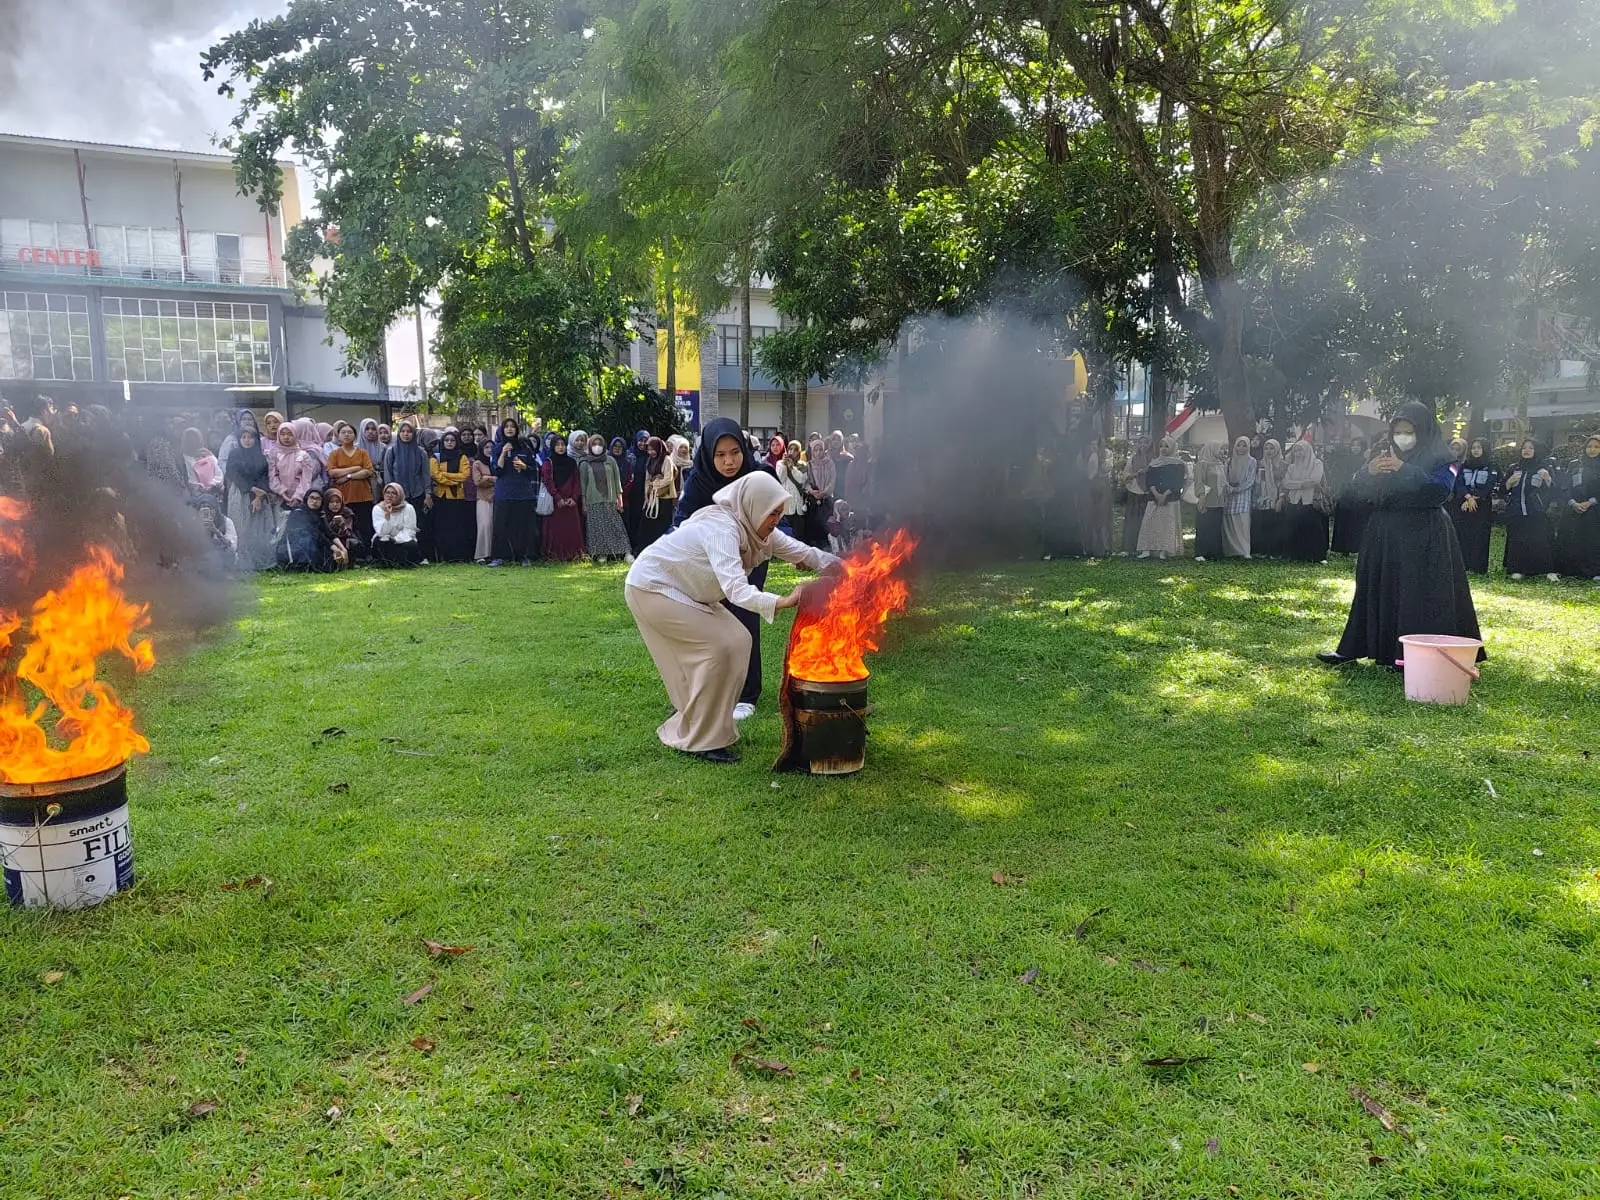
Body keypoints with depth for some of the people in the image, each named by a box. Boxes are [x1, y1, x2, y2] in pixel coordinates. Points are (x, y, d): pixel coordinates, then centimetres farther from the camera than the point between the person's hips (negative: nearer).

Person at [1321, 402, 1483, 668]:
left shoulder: (1438, 458, -3)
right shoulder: (1388, 457, 12)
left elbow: (1440, 491, -17)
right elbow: (1360, 492, 7)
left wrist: (1406, 471, -25)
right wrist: (1369, 473, -14)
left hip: (1423, 539, -5)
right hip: (1384, 536, 5)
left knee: (1418, 596, -8)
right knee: (1376, 592, 7)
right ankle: (1352, 649, 8)